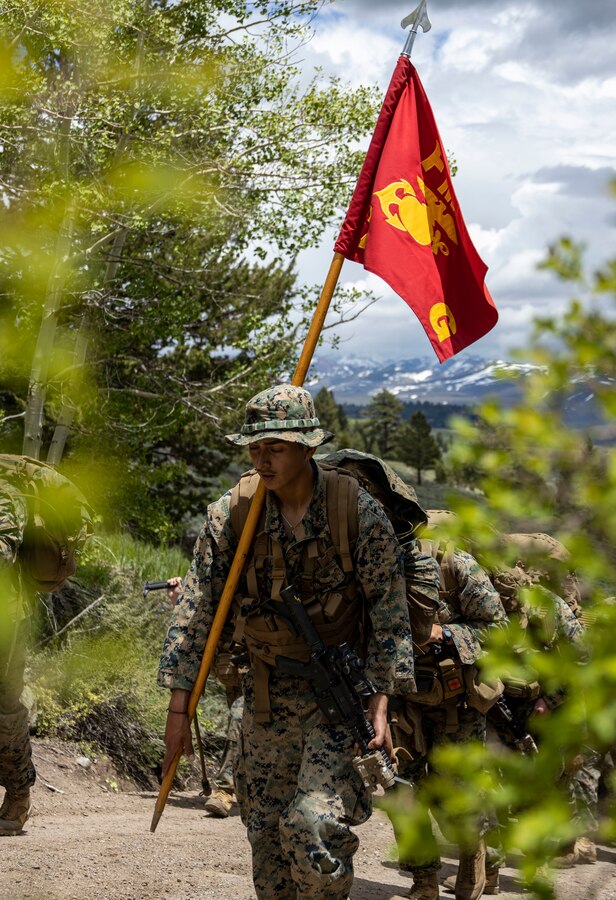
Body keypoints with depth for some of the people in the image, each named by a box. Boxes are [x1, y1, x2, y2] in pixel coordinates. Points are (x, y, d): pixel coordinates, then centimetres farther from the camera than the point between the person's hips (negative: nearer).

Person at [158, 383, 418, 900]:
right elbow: (197, 609, -2)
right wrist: (179, 707, -3)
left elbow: (389, 609, -9)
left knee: (313, 822, -19)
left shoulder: (357, 512, -12)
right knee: (266, 834, 9)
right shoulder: (231, 514, -5)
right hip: (267, 696, 4)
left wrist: (380, 703, -15)